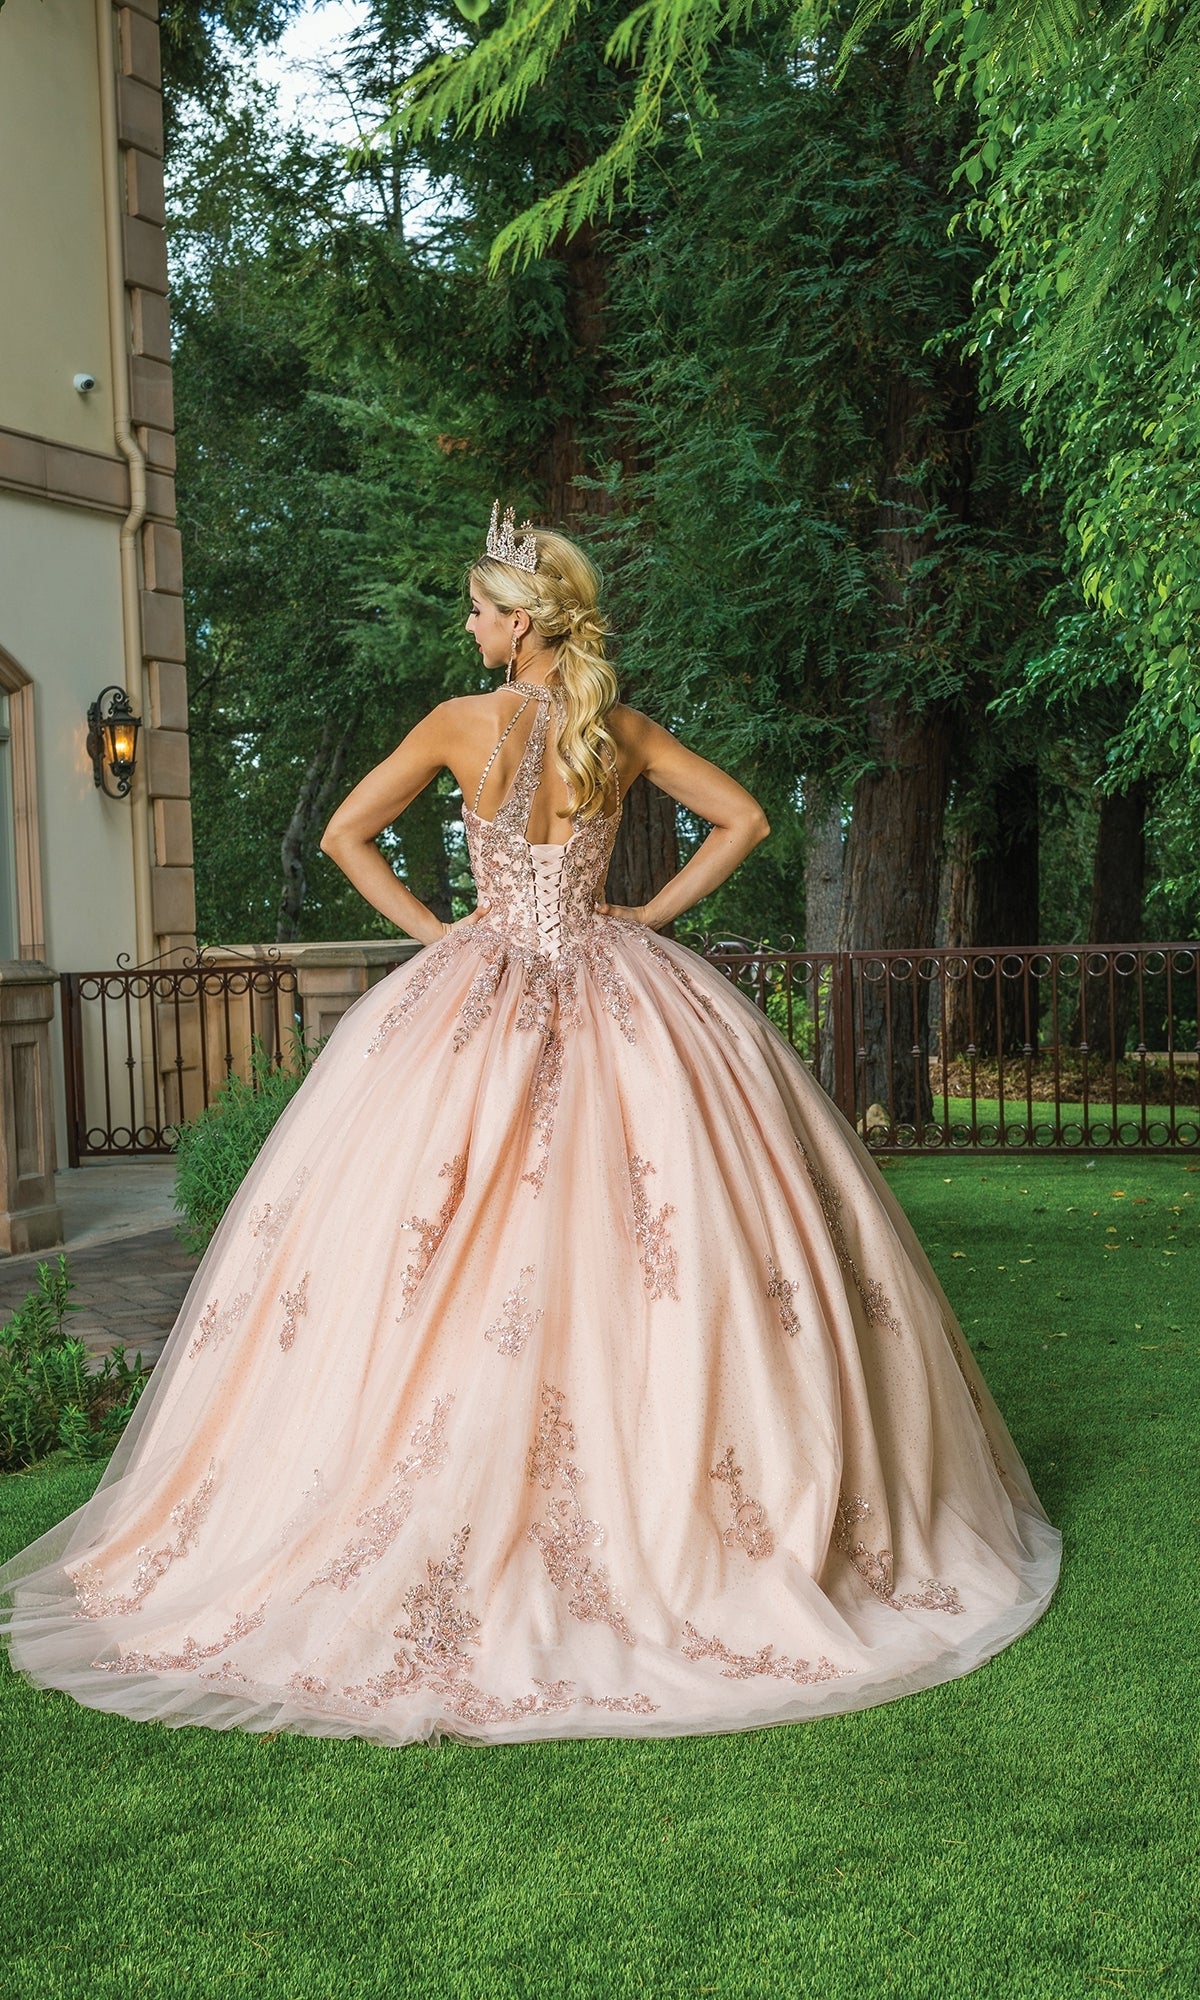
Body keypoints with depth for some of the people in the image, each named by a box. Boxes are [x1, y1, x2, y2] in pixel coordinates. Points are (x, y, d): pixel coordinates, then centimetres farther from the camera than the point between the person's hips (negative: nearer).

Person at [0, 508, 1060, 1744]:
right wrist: (651, 915, 8)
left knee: (450, 1269, 3)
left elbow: (344, 835, -3)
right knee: (661, 1237, 6)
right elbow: (743, 820, 8)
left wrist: (428, 929, 4)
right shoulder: (622, 730, 3)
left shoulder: (465, 723, -5)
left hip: (484, 996, -3)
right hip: (616, 995, 3)